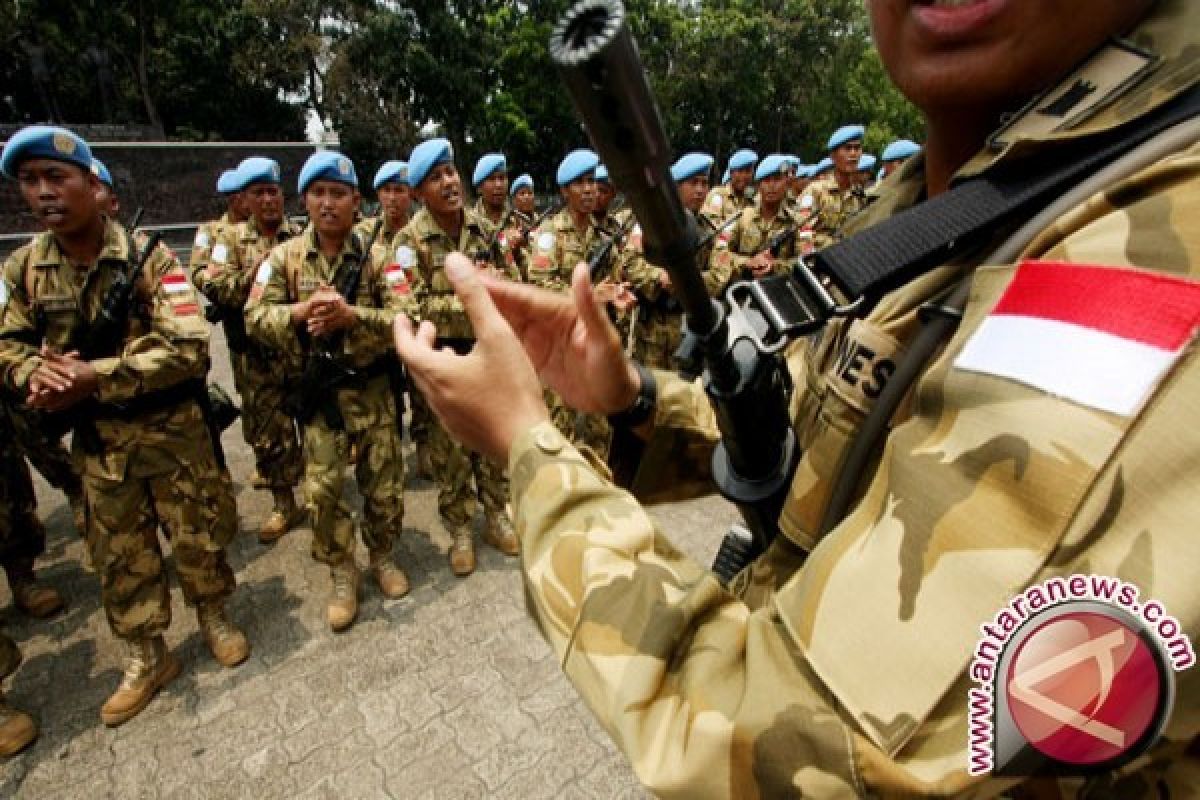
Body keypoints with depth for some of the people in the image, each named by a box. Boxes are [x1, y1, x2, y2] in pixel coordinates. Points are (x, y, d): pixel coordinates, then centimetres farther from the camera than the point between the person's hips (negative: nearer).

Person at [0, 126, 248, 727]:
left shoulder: (149, 256, -12)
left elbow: (189, 346, -21)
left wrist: (97, 376, -25)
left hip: (171, 425, -4)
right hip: (96, 437, 4)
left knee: (197, 535, 9)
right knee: (119, 552, 14)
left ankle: (214, 618, 35)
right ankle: (147, 658, 32)